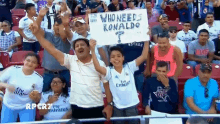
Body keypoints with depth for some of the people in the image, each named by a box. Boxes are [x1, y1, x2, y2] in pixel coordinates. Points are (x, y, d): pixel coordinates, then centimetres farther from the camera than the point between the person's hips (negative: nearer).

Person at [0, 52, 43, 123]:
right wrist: (6, 85, -26)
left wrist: (35, 97, -24)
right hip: (9, 106, 1)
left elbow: (38, 100, -2)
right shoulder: (12, 70, -11)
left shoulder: (38, 78, -9)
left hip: (27, 107, 0)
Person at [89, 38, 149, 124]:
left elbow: (144, 56, -11)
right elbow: (98, 68, -28)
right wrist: (93, 50, -36)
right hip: (118, 107, 0)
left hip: (132, 105, 0)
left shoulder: (129, 67, -5)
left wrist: (146, 40, -20)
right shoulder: (109, 71, -8)